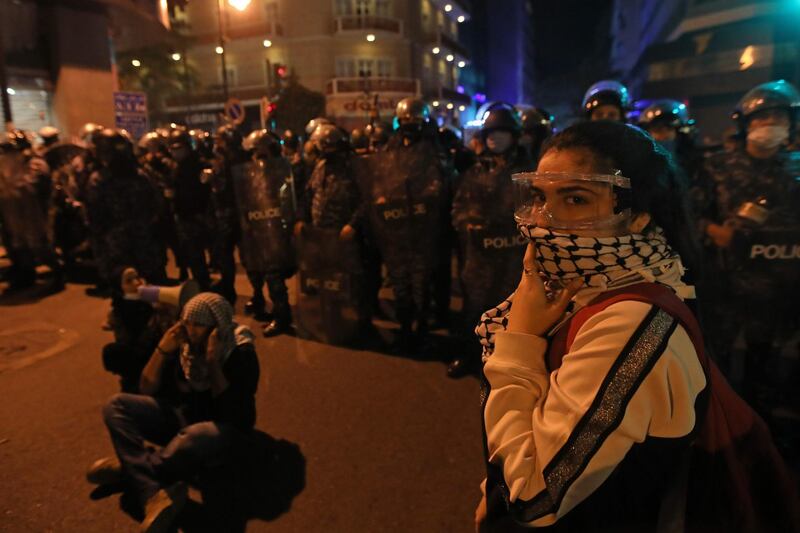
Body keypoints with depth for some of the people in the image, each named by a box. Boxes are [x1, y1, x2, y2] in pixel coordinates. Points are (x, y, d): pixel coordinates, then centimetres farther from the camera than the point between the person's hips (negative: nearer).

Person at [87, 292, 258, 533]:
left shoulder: (241, 354, -17)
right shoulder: (182, 343, -3)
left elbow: (232, 412, -22)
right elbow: (147, 390, 1)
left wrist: (213, 362, -28)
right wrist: (163, 350, -15)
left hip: (221, 427, -6)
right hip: (179, 414, 6)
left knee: (192, 439, -41)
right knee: (117, 405, -15)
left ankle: (130, 468, -11)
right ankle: (156, 495, -33)